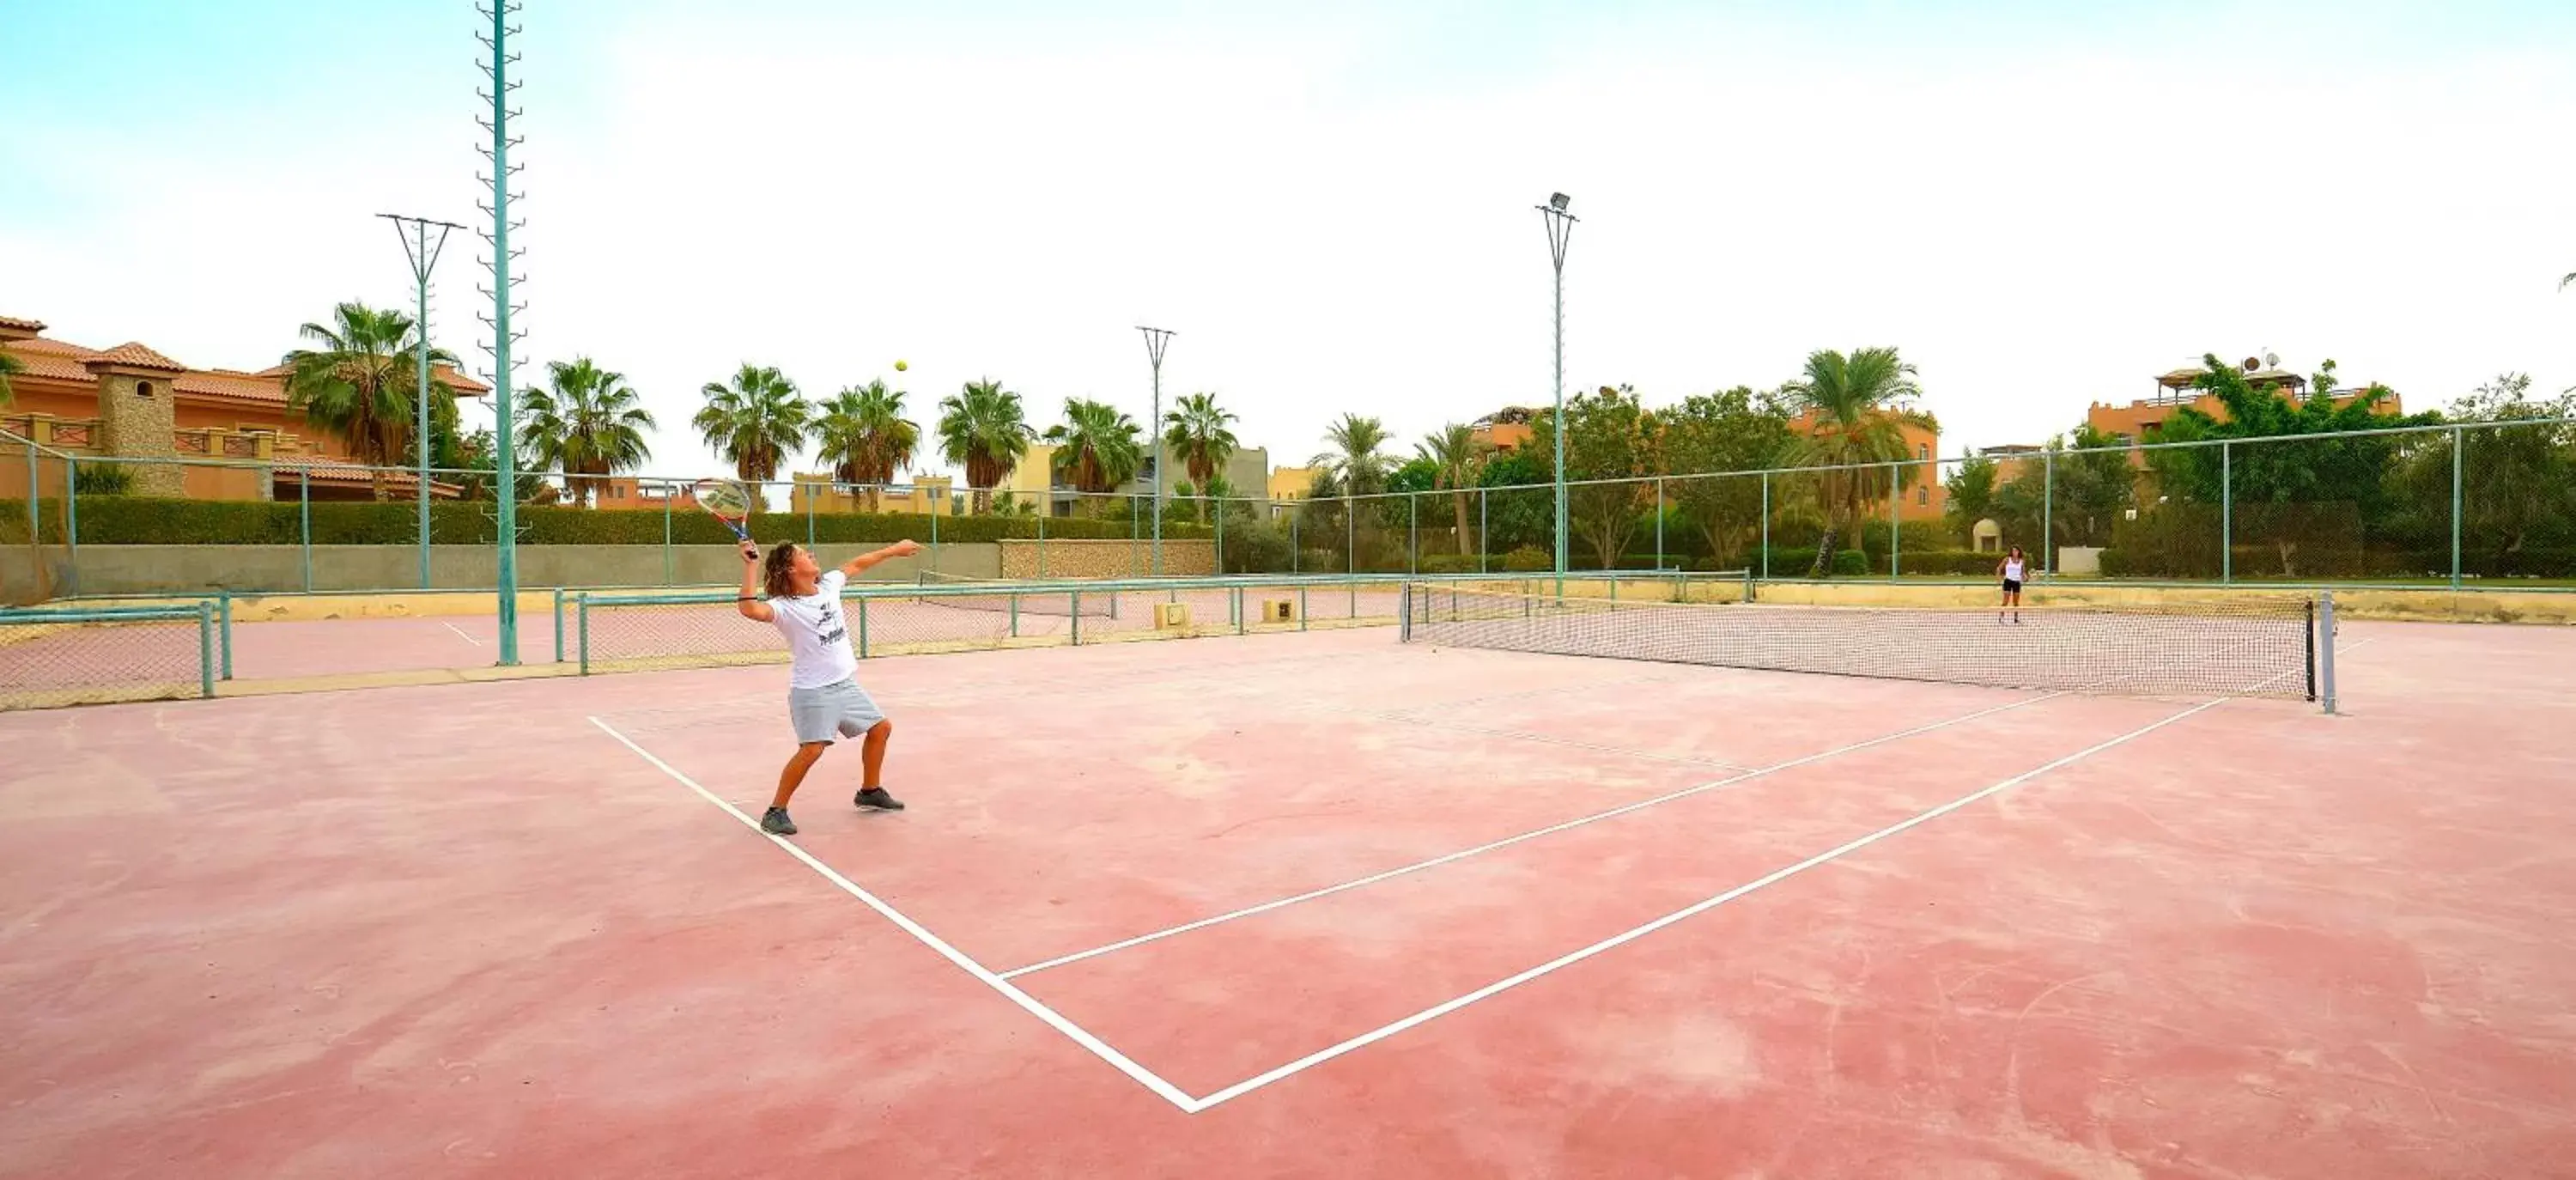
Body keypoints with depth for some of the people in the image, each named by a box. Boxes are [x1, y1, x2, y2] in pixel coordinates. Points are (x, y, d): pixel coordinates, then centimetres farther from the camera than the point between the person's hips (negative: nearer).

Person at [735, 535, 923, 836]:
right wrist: (751, 566, -36)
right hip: (812, 690, -8)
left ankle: (869, 791, 33)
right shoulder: (784, 607, -18)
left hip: (846, 684, 8)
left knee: (881, 727, 15)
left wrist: (894, 549, 25)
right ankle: (776, 811, -2)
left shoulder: (828, 584, 2)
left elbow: (856, 564, 18)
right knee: (812, 749, -20)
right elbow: (750, 609, -38)